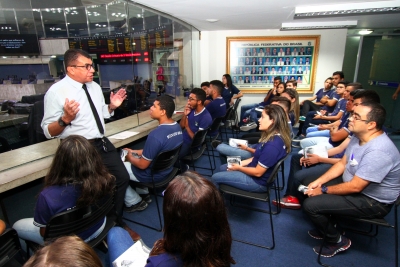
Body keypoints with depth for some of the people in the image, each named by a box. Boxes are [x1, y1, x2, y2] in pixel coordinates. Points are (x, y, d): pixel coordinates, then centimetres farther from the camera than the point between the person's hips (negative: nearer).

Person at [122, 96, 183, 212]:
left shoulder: (156, 135, -33)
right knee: (132, 155, 26)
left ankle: (135, 202, 19)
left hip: (153, 174, -8)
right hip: (167, 168, 8)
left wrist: (130, 157, -2)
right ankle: (144, 193, 29)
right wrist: (134, 152, 7)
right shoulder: (177, 127, -5)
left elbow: (142, 165, -22)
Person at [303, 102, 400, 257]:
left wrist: (323, 190, -17)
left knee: (311, 204, -19)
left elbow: (355, 187, -29)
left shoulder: (378, 151, -32)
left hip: (373, 202, -9)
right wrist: (319, 181, -4)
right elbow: (342, 163, 5)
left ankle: (337, 241, 8)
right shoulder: (358, 136, -3)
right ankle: (326, 226, 25)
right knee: (310, 185, 11)